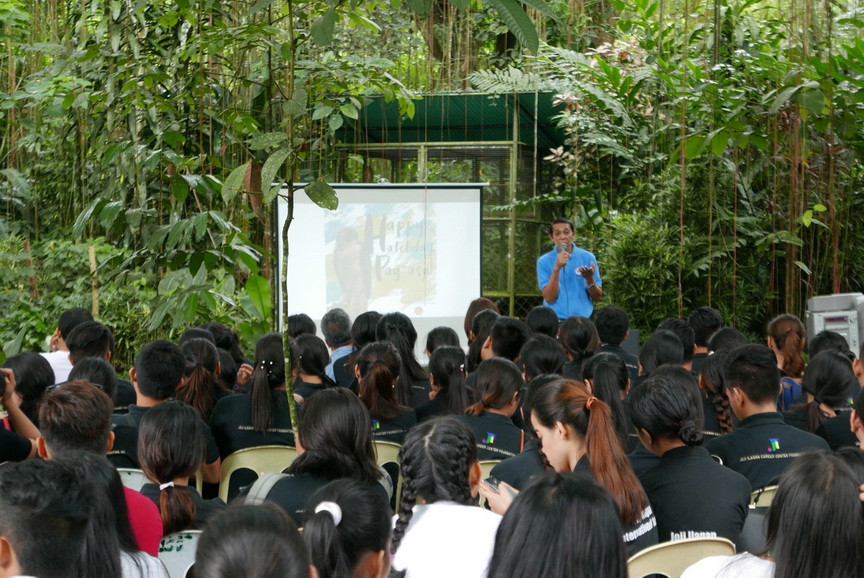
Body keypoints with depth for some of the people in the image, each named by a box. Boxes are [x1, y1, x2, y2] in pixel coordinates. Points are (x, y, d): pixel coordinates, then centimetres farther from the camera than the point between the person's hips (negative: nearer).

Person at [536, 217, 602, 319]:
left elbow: (597, 297, 4)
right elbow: (549, 298, -9)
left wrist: (589, 279, -14)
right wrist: (556, 269, -18)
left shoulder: (587, 258, 3)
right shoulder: (544, 262, 0)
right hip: (554, 320, -1)